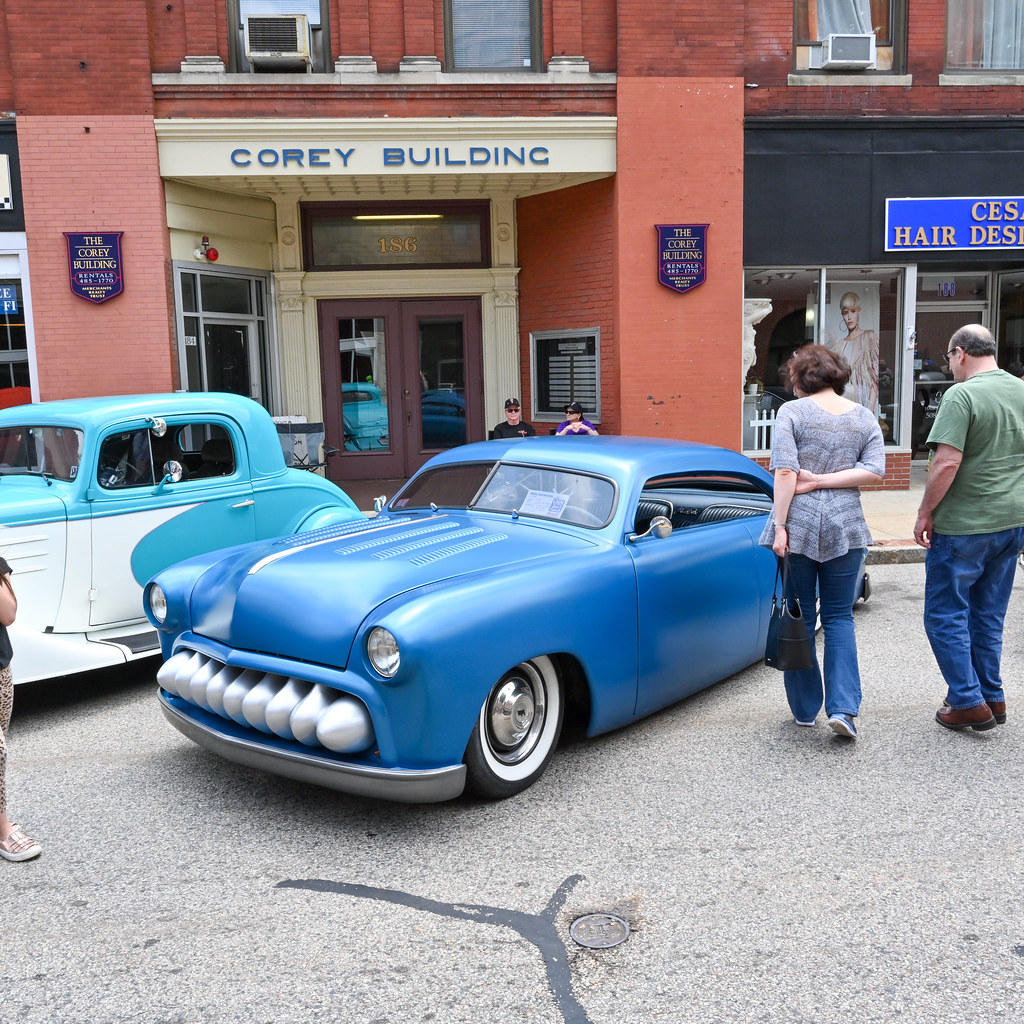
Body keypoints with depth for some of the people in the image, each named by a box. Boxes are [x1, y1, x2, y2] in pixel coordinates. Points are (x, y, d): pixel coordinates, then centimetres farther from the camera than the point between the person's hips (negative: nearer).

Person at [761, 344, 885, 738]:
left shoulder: (791, 412, -3)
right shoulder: (864, 417, 9)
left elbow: (785, 472, -12)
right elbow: (874, 471, -3)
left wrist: (779, 525, -11)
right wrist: (822, 480, -3)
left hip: (799, 527, -3)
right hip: (845, 528, 3)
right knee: (839, 617, 10)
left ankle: (804, 709, 16)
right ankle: (843, 708, -2)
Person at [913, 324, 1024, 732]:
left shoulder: (962, 395, -16)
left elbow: (947, 463, -23)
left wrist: (925, 512, -12)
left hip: (965, 526, -8)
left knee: (945, 615, 4)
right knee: (988, 616, 17)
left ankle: (968, 702, 5)